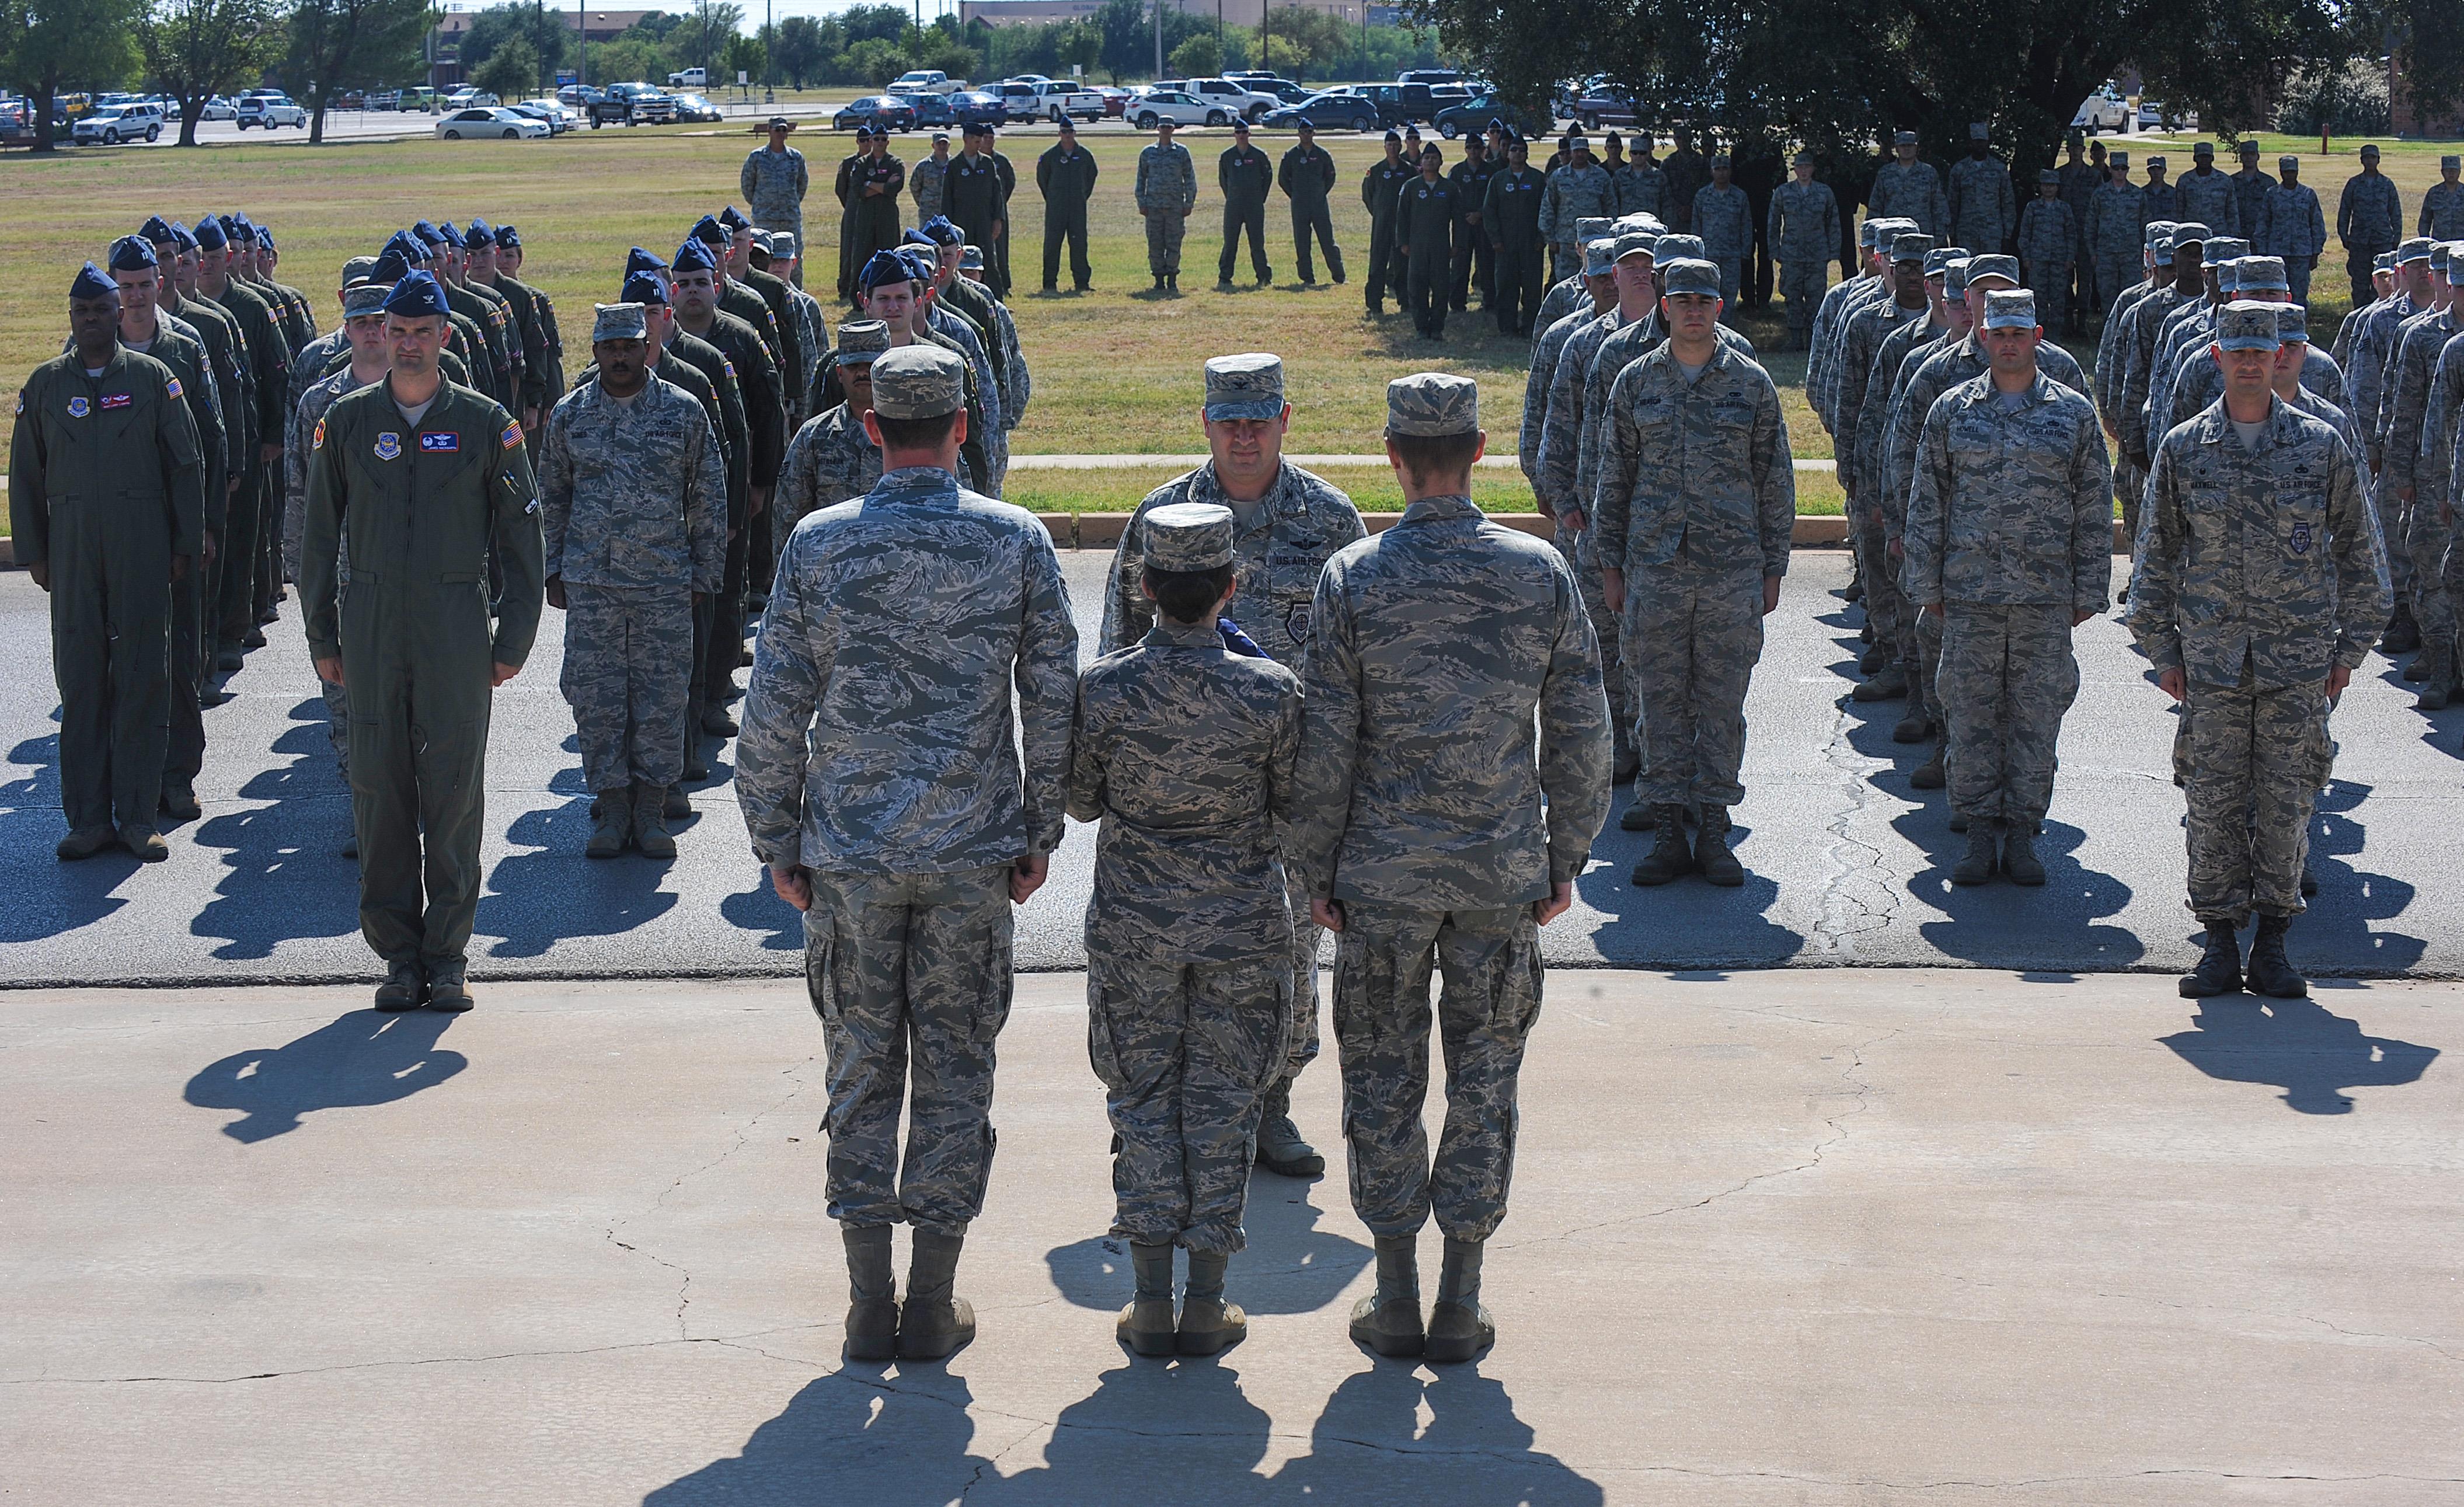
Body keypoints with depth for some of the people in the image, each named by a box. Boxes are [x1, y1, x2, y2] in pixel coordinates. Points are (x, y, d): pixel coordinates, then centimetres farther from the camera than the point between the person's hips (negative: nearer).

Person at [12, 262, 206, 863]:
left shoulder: (152, 377, 3)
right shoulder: (45, 383, 7)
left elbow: (186, 464, 5)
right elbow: (26, 474, 10)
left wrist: (186, 544, 1)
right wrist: (33, 553, 6)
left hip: (142, 546, -1)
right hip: (72, 549, 1)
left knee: (143, 677, 0)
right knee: (80, 680, 2)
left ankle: (138, 816, 7)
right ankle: (88, 818, 8)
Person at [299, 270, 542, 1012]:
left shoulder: (485, 423, 2)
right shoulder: (347, 420, 6)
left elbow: (521, 536, 5)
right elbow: (320, 535, 10)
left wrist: (514, 639, 0)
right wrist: (322, 639, 7)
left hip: (457, 629, -1)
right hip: (372, 626, 1)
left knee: (454, 793, 0)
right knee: (380, 791, 3)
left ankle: (448, 957, 9)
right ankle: (400, 956, 12)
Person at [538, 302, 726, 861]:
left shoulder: (684, 411, 2)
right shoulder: (570, 415, 6)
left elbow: (708, 499, 7)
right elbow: (553, 496, 15)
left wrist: (706, 573, 4)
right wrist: (553, 570, 11)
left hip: (664, 582, -1)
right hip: (590, 581, 1)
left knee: (662, 698, 2)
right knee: (597, 698, 2)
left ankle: (651, 812, 12)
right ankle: (612, 810, 12)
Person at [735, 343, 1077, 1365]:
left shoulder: (818, 545, -4)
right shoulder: (1017, 541, -3)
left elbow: (774, 711, -2)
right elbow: (1056, 701, -1)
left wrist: (778, 845, 7)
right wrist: (1041, 832, 9)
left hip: (850, 855, 0)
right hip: (974, 855, 0)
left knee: (862, 1068, 10)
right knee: (955, 1068, 9)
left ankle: (869, 1304, 11)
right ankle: (933, 1305, 12)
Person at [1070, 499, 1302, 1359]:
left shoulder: (1104, 689, -14)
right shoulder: (1271, 691, -15)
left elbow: (1083, 802, -1)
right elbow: (1292, 807, -3)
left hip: (1134, 926, 0)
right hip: (1245, 924, 0)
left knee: (1143, 1100, 11)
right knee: (1223, 1102, 10)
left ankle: (1152, 1301, 10)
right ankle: (1207, 1303, 12)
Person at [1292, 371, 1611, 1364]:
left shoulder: (1352, 578, -9)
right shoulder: (1541, 574, -3)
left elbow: (1322, 746, -7)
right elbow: (1581, 735, 1)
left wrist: (1314, 871, 4)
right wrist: (1566, 860, 11)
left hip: (1383, 872, -1)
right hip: (1503, 870, 1)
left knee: (1383, 1077, 10)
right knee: (1484, 1078, 10)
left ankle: (1396, 1297, 14)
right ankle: (1460, 1303, 12)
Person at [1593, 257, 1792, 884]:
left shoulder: (1752, 383, 4)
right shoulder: (1636, 383, 6)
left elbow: (1776, 480, 7)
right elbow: (1614, 479, 10)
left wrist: (1773, 568, 4)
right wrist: (1610, 565, 6)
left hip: (1732, 571, 0)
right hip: (1654, 570, 1)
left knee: (1722, 704, 4)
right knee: (1660, 703, 2)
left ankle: (1713, 832, 12)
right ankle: (1668, 834, 9)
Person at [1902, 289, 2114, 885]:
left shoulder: (2074, 413, 4)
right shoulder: (1951, 410, 6)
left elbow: (2094, 509, 6)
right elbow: (1927, 501, 8)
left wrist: (2088, 591, 3)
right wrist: (1925, 584, 4)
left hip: (2046, 596, 0)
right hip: (1969, 592, 1)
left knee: (2036, 713, 3)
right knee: (1970, 712, 3)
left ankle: (2022, 834, 12)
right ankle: (1981, 831, 12)